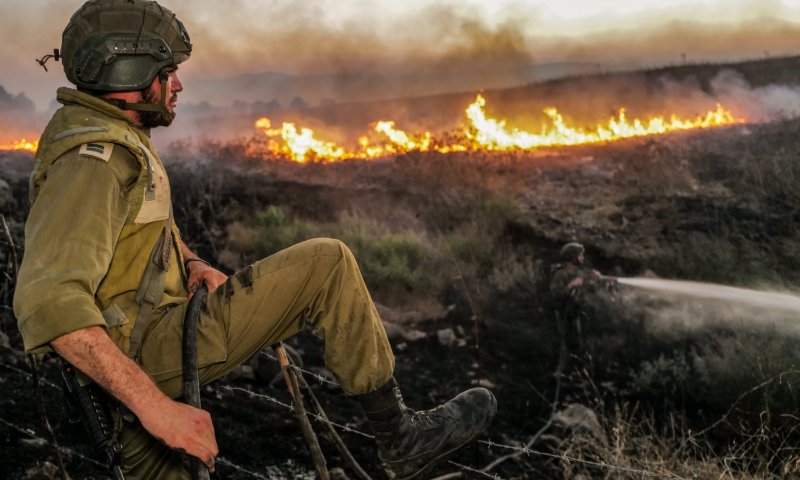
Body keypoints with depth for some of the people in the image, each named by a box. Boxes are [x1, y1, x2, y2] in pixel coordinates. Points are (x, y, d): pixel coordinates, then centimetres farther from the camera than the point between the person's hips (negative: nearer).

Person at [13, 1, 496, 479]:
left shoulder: (114, 139, 13)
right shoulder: (94, 157, -20)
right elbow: (49, 302, -33)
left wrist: (192, 262, 5)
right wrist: (155, 405, -37)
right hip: (141, 355, -11)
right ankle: (400, 436, -3)